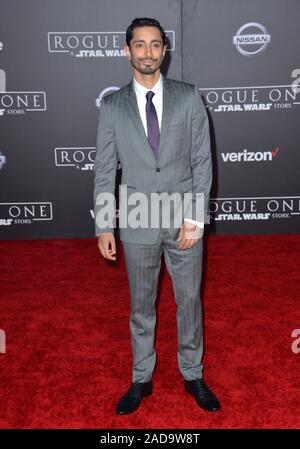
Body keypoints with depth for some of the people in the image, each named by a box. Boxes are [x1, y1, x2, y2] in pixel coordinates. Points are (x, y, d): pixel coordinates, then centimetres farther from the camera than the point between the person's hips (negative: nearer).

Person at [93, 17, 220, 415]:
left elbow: (202, 161, -3)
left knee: (189, 301, 13)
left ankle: (193, 375, 34)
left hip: (185, 221, 0)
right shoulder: (112, 106, 0)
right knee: (141, 306, 14)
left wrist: (195, 218, -11)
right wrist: (103, 226, -2)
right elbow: (104, 170, 1)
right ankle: (141, 379, 33)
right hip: (137, 224, 1)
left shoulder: (189, 98, -1)